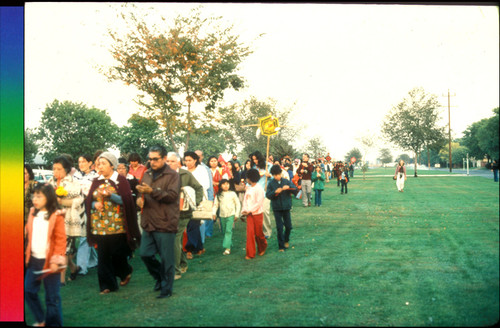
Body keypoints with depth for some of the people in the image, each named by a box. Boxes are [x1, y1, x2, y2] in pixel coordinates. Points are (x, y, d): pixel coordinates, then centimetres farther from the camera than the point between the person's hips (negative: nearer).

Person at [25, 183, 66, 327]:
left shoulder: (56, 216, -10)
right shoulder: (32, 213, 6)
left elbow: (60, 240, -10)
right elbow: (27, 233, 12)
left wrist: (56, 261, -14)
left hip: (49, 262, -5)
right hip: (33, 260, 6)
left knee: (52, 296, 3)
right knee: (28, 291, 11)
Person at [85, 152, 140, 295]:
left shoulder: (121, 180, -1)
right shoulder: (96, 182, 12)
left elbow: (126, 200, -10)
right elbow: (88, 200, 10)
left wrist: (110, 195, -22)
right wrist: (95, 204, -11)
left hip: (117, 225, -4)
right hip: (99, 226, 4)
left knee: (117, 254, 2)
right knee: (103, 256, 3)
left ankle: (126, 272, 32)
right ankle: (107, 284, 13)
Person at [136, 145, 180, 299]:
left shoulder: (173, 175, -8)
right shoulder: (147, 174, 13)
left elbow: (172, 195, -20)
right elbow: (142, 192, 25)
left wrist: (151, 191, -28)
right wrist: (139, 198, 2)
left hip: (165, 224, -6)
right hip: (148, 223, 7)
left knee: (166, 259, 2)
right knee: (145, 254, 11)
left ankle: (167, 288, 18)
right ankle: (159, 277, 35)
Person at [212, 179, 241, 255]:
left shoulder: (232, 194, -2)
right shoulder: (218, 195, 6)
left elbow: (238, 204, 3)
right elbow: (215, 204, 7)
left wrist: (237, 215, 0)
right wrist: (214, 213, -6)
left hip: (231, 215, -4)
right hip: (222, 215, 4)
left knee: (228, 231, -13)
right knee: (224, 231, 11)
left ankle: (227, 248, -16)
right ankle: (230, 243, 29)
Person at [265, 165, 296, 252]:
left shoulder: (287, 181, 0)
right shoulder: (271, 183, -3)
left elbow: (295, 190, -1)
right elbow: (267, 195, -7)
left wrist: (288, 187, -20)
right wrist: (275, 192, -23)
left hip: (286, 207, 1)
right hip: (276, 208, -1)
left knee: (288, 226, 7)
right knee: (279, 227, 0)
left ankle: (286, 240, 34)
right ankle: (281, 246, 9)